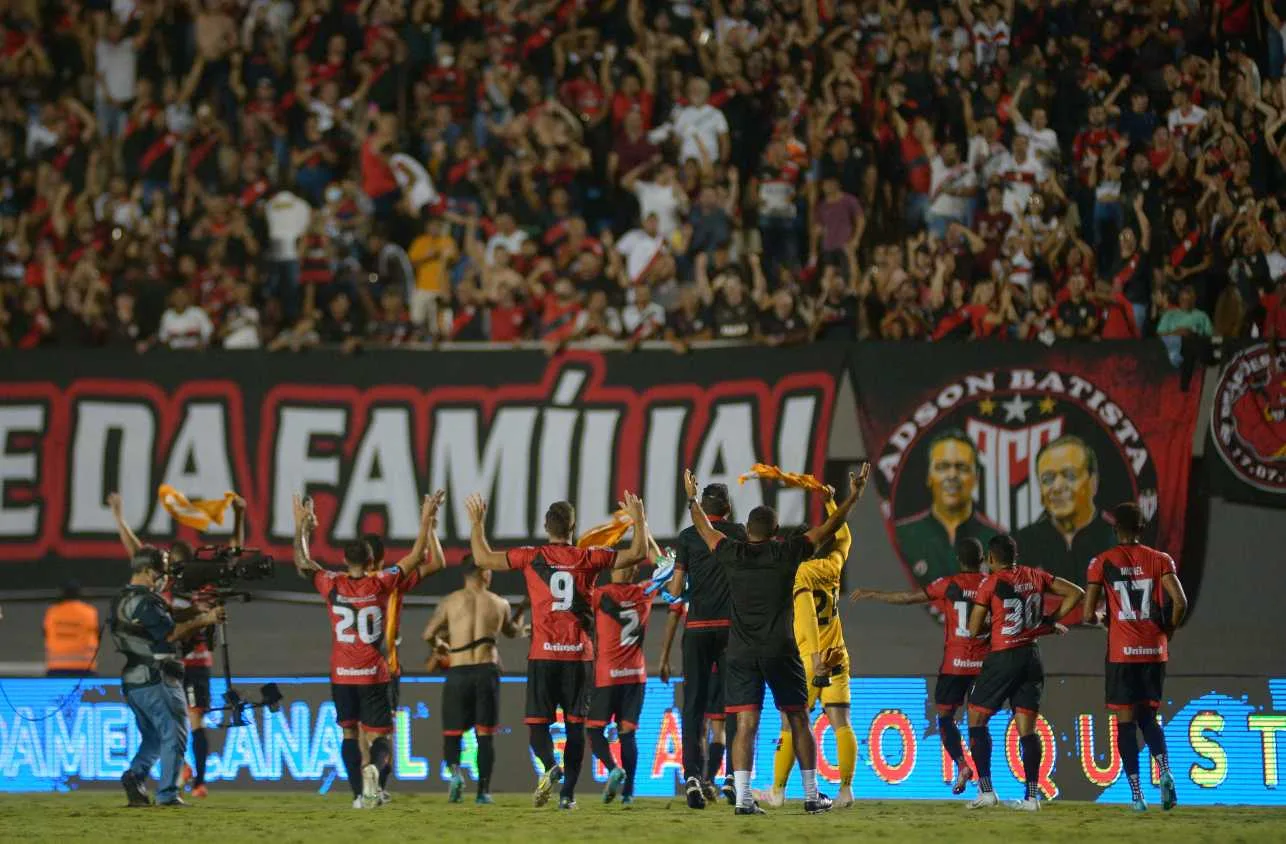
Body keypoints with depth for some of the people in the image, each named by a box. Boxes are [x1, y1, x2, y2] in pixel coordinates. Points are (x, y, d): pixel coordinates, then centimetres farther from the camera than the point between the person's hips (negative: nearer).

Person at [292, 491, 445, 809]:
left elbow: (302, 562, 16)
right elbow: (434, 563, 0)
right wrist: (427, 524, 5)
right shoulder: (382, 584, -5)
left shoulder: (332, 585, -3)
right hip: (374, 675, -1)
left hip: (342, 675, 1)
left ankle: (360, 794, 6)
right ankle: (373, 768, -34)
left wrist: (301, 525, 25)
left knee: (349, 733, 15)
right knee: (379, 738, -1)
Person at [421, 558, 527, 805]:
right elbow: (513, 632, 25)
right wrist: (522, 614, 46)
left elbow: (428, 634, 7)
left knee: (452, 733, 7)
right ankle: (483, 791, 3)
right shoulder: (500, 604, 6)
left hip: (458, 673, -1)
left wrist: (440, 645, 30)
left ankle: (455, 771, -21)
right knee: (485, 734, 7)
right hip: (487, 671, 1)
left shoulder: (450, 602, 1)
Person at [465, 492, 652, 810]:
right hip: (579, 655, 1)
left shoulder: (532, 557, 0)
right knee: (575, 724, 7)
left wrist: (477, 523, 17)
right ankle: (568, 793, 4)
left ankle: (551, 767, -27)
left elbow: (483, 558, 5)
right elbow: (637, 554, 9)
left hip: (543, 655, -1)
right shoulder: (589, 558, 2)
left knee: (538, 722, 2)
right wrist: (638, 520, 22)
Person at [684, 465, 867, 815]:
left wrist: (692, 498, 38)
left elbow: (705, 529, 20)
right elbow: (827, 529, 7)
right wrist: (853, 497, 18)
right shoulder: (787, 553, -3)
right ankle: (811, 796, 13)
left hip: (741, 652, 1)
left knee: (746, 724, -3)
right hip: (780, 651, -1)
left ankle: (742, 797, -13)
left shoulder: (732, 554, 2)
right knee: (798, 720, 10)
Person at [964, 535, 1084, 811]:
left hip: (1003, 658, -5)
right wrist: (1051, 620, 11)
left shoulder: (990, 583, -7)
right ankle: (1032, 795, 1)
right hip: (1031, 656, 5)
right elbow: (1076, 593, 8)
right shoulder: (1035, 577, 6)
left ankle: (986, 790, -1)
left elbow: (973, 630, -6)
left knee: (976, 719, 7)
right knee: (1027, 728, 6)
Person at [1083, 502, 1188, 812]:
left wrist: (1100, 619, 18)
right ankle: (1164, 772, -12)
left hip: (1122, 652, -2)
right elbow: (1180, 602, -9)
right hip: (1155, 650, 2)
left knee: (1125, 720, 4)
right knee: (1148, 717, 15)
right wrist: (1168, 631, 8)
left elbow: (1089, 614, -5)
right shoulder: (1160, 560, 2)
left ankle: (1136, 794, -4)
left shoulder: (1102, 562, -1)